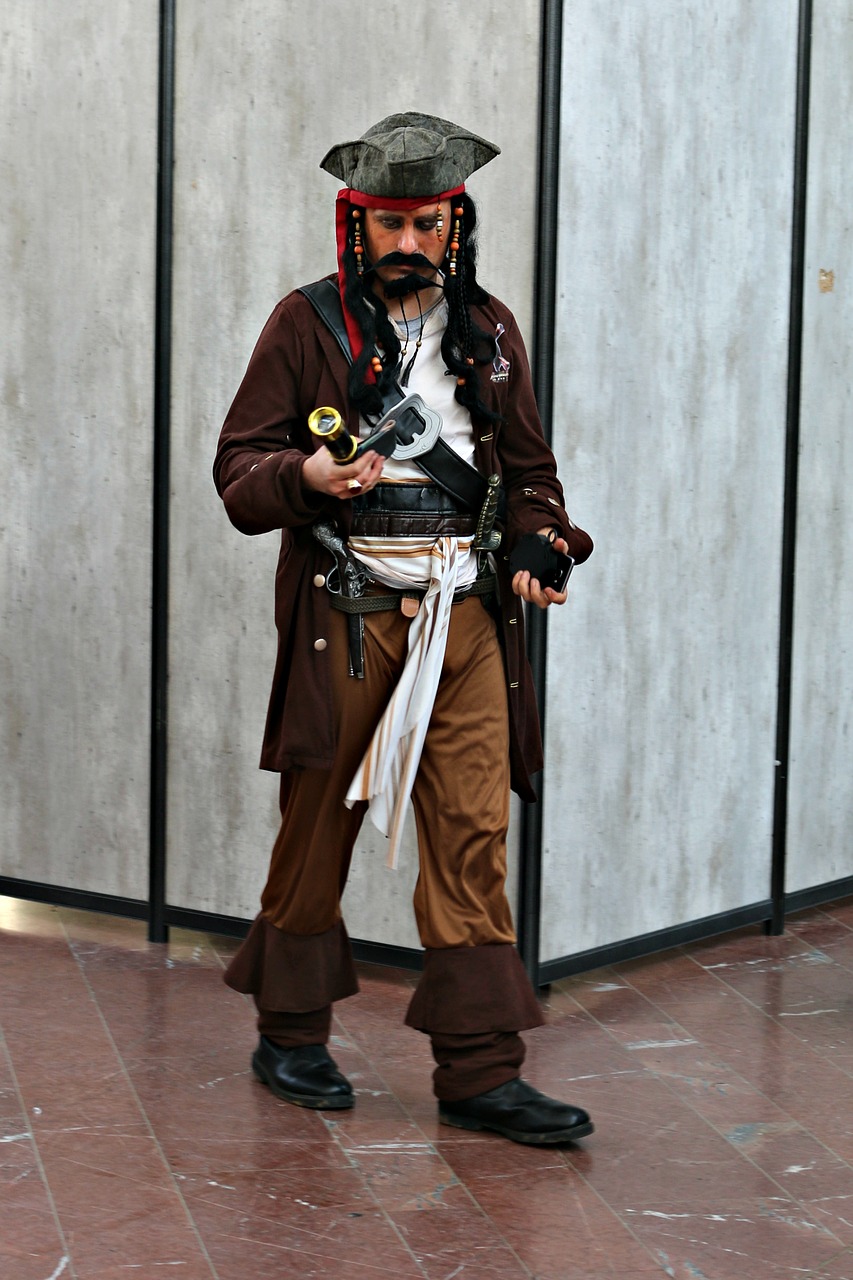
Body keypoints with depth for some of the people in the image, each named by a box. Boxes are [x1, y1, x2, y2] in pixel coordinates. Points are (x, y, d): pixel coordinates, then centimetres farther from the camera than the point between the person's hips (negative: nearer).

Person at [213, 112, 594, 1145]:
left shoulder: (488, 331, 13)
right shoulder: (308, 323, 2)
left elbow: (527, 468, 19)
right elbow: (239, 468, 0)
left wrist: (541, 542, 0)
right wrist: (308, 476, -21)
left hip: (466, 613, 3)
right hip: (344, 610, -3)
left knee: (473, 833, -2)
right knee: (319, 820, 6)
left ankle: (479, 1070, 1)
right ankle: (290, 1032, 24)